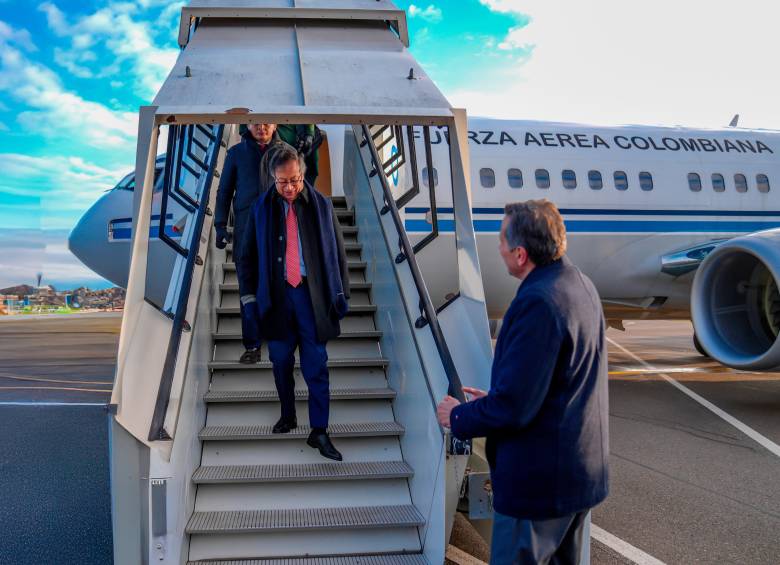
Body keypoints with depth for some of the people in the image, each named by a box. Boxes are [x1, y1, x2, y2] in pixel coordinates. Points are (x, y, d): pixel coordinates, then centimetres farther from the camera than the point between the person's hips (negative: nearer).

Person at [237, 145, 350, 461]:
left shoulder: (321, 205, 1)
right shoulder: (262, 208, 3)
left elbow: (337, 251, 6)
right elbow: (249, 255, 9)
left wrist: (340, 293, 3)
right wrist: (249, 296, 5)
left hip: (312, 295, -1)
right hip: (276, 296, 2)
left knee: (316, 365, -2)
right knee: (281, 361, 12)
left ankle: (319, 432, 4)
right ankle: (287, 417, 30)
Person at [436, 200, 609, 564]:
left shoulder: (537, 302, -27)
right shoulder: (580, 285, 4)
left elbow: (514, 407, -26)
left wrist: (458, 417, -9)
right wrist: (494, 398, 12)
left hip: (539, 479, -10)